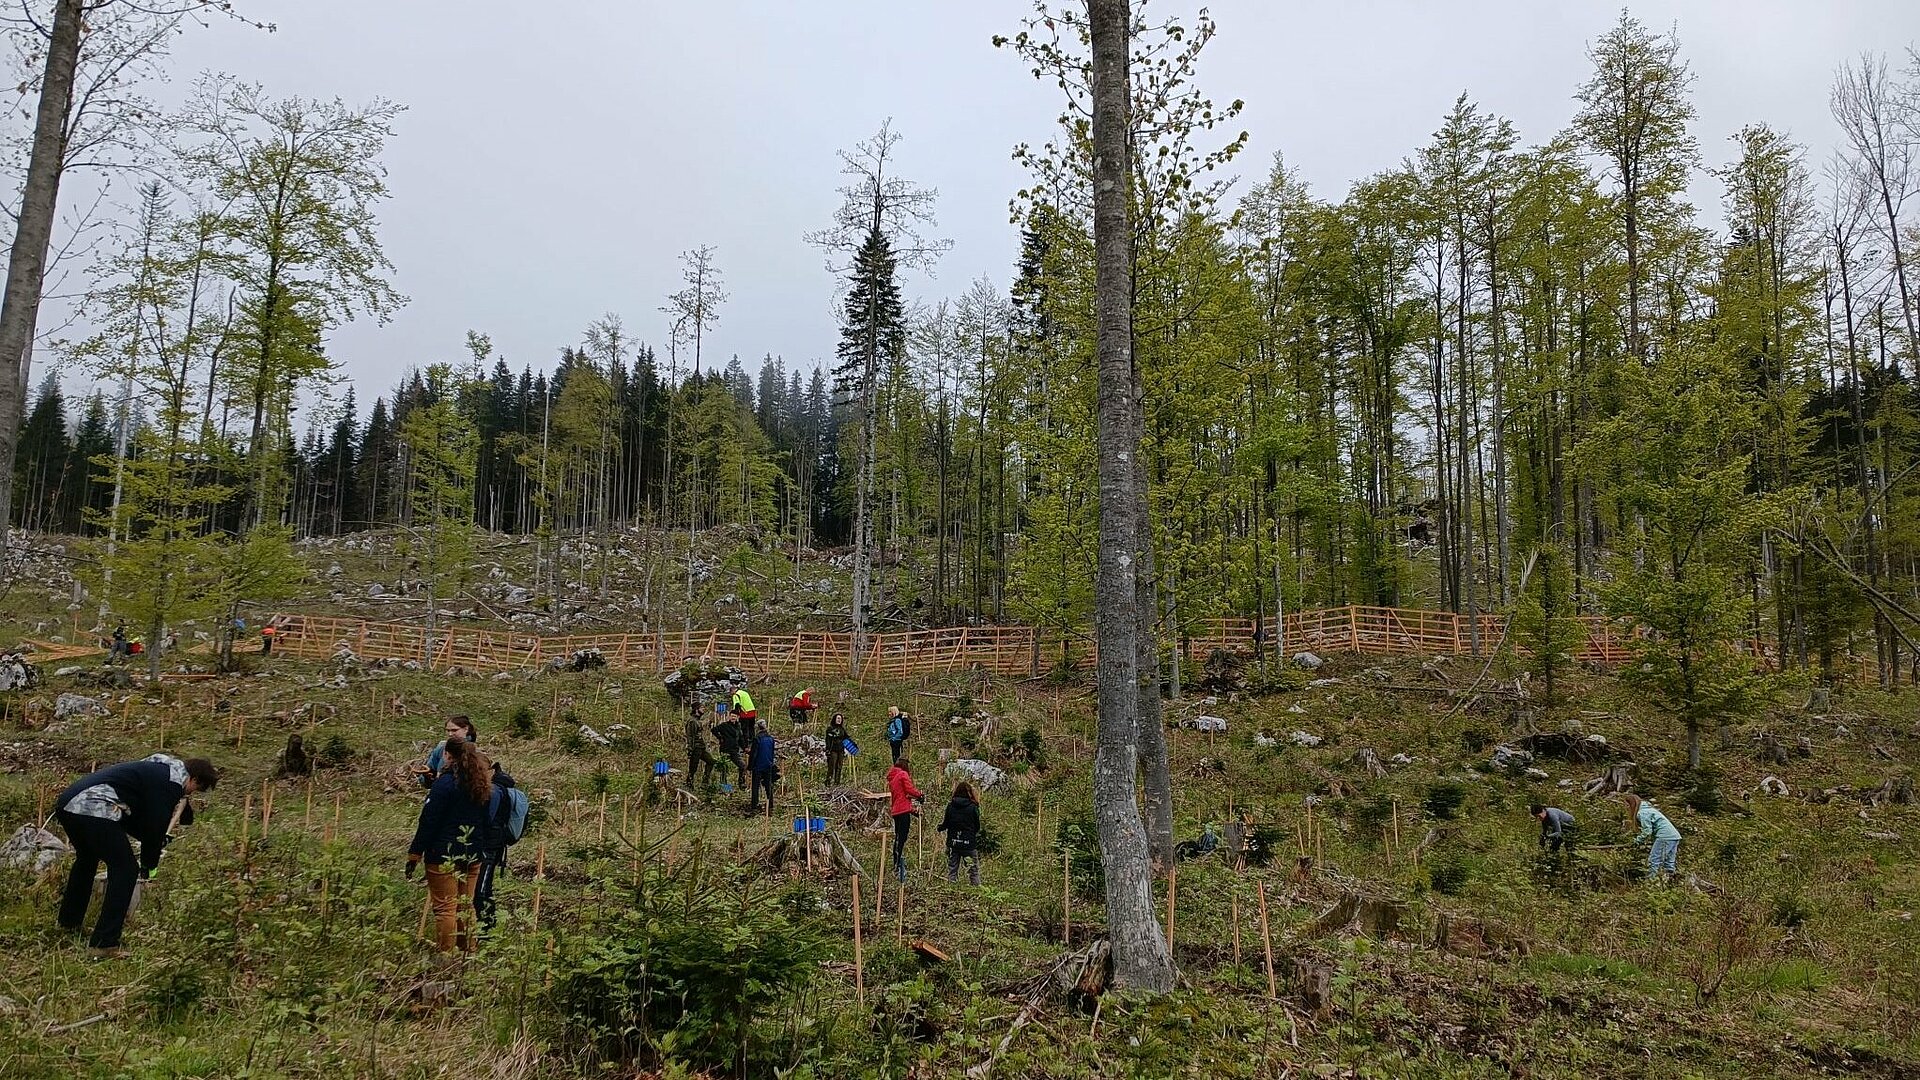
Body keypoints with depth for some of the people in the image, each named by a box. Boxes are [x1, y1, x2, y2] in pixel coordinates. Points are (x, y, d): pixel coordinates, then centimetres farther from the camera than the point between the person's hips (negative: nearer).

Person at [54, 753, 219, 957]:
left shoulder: (155, 770, 27)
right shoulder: (172, 783, -2)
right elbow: (156, 826, -1)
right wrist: (148, 867, 12)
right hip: (93, 809, -10)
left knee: (86, 858, 34)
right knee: (125, 869, -2)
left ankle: (69, 922, 50)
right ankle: (105, 944, -2)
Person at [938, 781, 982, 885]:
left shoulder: (950, 806, -3)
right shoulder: (973, 807, -8)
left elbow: (945, 825, 2)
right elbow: (977, 827, 0)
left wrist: (941, 826, 25)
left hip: (953, 843, 2)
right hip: (969, 843, -2)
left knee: (952, 870, 12)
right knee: (973, 870, 4)